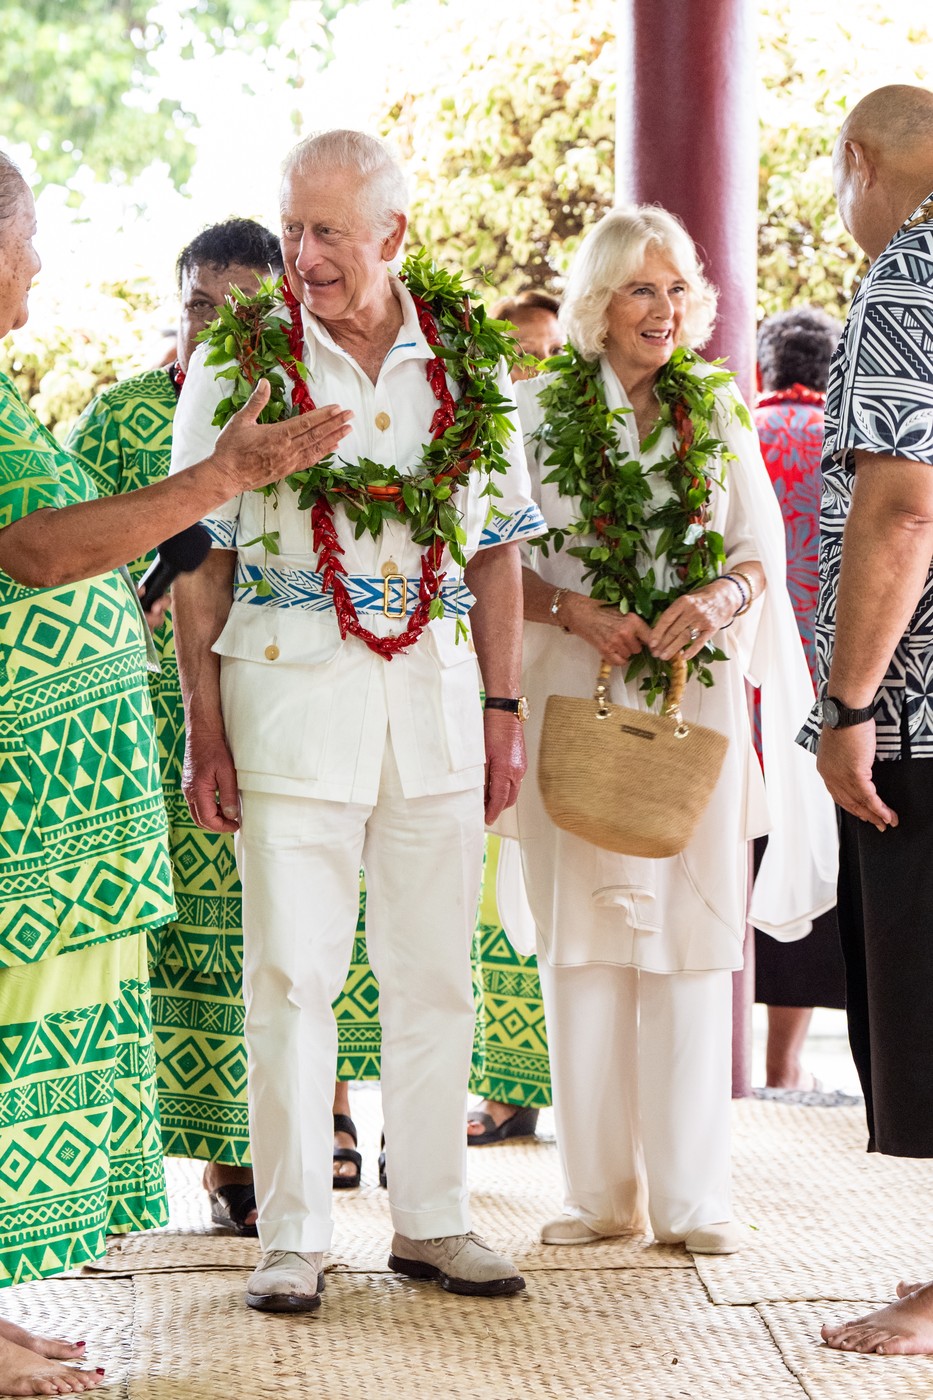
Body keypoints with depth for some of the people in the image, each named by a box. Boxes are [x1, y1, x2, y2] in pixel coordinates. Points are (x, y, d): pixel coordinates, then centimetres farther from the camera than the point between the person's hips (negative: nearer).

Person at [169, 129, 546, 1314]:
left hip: (437, 688, 3)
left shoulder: (469, 361, 7)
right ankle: (292, 1236, 7)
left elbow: (498, 547, 11)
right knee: (292, 972, -1)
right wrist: (204, 729, -6)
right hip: (288, 688, -2)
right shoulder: (239, 364, 0)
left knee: (433, 970, 7)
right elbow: (199, 560, -1)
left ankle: (431, 1219, 18)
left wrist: (504, 711, 6)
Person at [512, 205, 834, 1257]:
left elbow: (764, 549, 8)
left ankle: (689, 1193, 4)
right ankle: (601, 1189, 8)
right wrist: (574, 609, -15)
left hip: (699, 696, 1)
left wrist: (721, 597, -13)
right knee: (582, 934, 0)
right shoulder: (537, 410, 3)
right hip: (574, 695, -1)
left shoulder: (720, 410, 10)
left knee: (692, 934, -1)